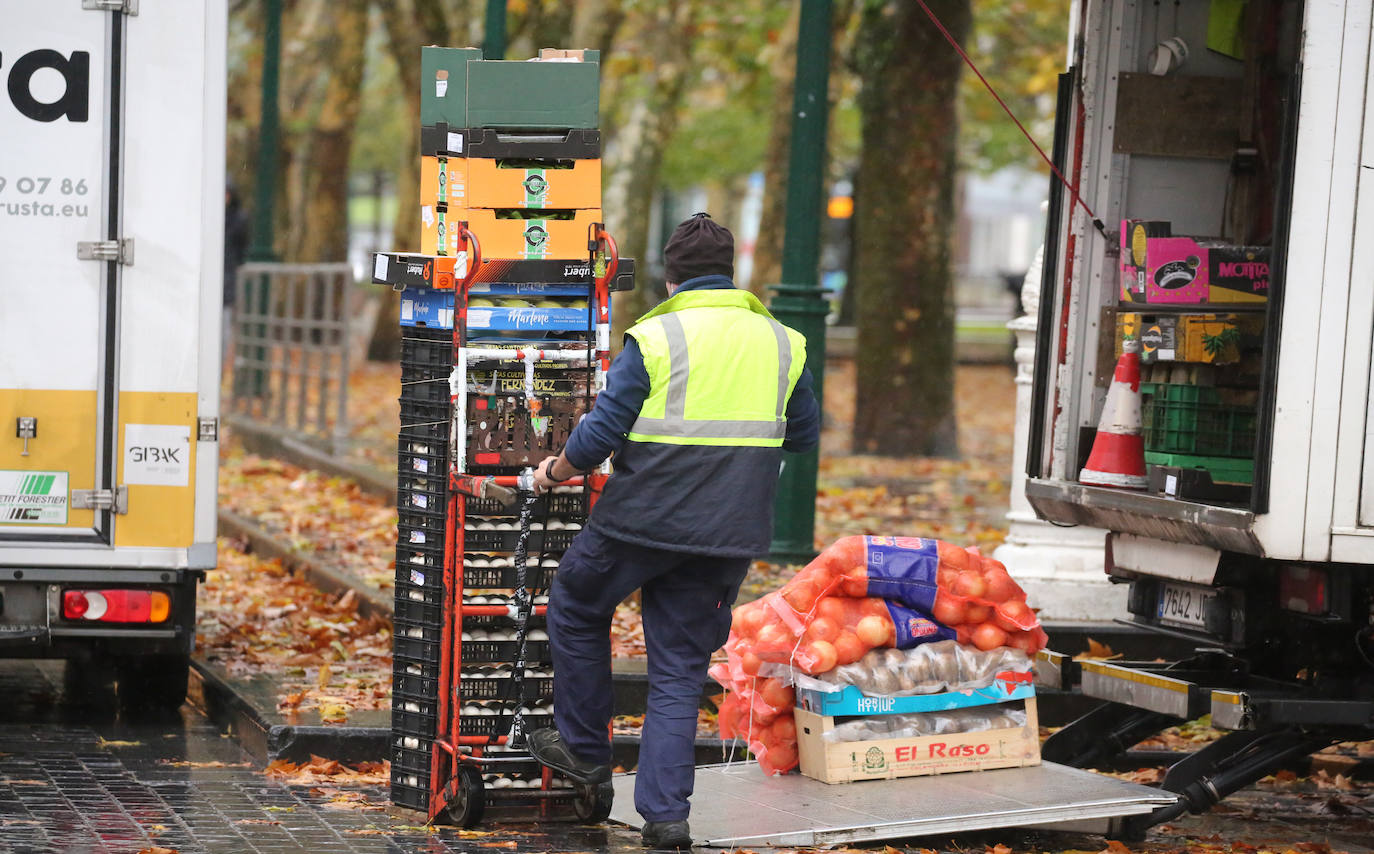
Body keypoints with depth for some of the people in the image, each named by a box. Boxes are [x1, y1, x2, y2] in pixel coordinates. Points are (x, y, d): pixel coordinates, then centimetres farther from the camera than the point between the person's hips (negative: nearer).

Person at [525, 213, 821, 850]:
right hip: (729, 536, 4)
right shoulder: (781, 342, 6)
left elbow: (599, 435, -9)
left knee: (575, 606, 23)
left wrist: (556, 471, 9)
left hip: (645, 521, -4)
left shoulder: (655, 338, -8)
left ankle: (583, 747, 27)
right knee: (679, 672, 10)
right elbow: (804, 433, 17)